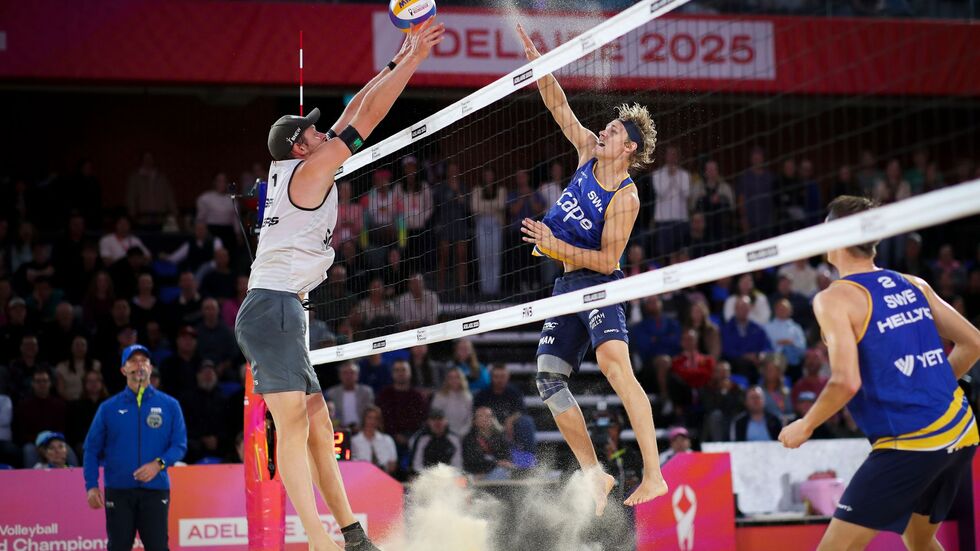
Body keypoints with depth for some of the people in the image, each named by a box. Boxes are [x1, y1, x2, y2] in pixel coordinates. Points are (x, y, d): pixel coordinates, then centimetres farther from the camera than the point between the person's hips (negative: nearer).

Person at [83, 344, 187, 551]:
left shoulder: (169, 405, 6)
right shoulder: (109, 408, 7)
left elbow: (179, 444, 3)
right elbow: (92, 448, 8)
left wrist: (159, 464, -15)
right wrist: (91, 486, -2)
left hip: (156, 489, -1)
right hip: (118, 490, 1)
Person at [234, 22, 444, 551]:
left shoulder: (294, 172, 19)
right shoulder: (311, 170, -5)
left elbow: (355, 112, 24)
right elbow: (368, 115, -7)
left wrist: (397, 60, 25)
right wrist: (413, 57, -1)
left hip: (277, 312, 10)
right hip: (273, 308, -10)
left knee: (318, 427, 7)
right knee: (294, 426, -17)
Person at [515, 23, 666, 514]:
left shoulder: (625, 198, -15)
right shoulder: (588, 152, 5)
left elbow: (608, 259, -18)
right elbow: (559, 106, 7)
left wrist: (555, 246, -22)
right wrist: (536, 61, -3)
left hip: (598, 283, -9)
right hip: (566, 284, 9)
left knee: (614, 361, -30)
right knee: (549, 379, 4)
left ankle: (653, 474, -36)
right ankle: (594, 474, 12)